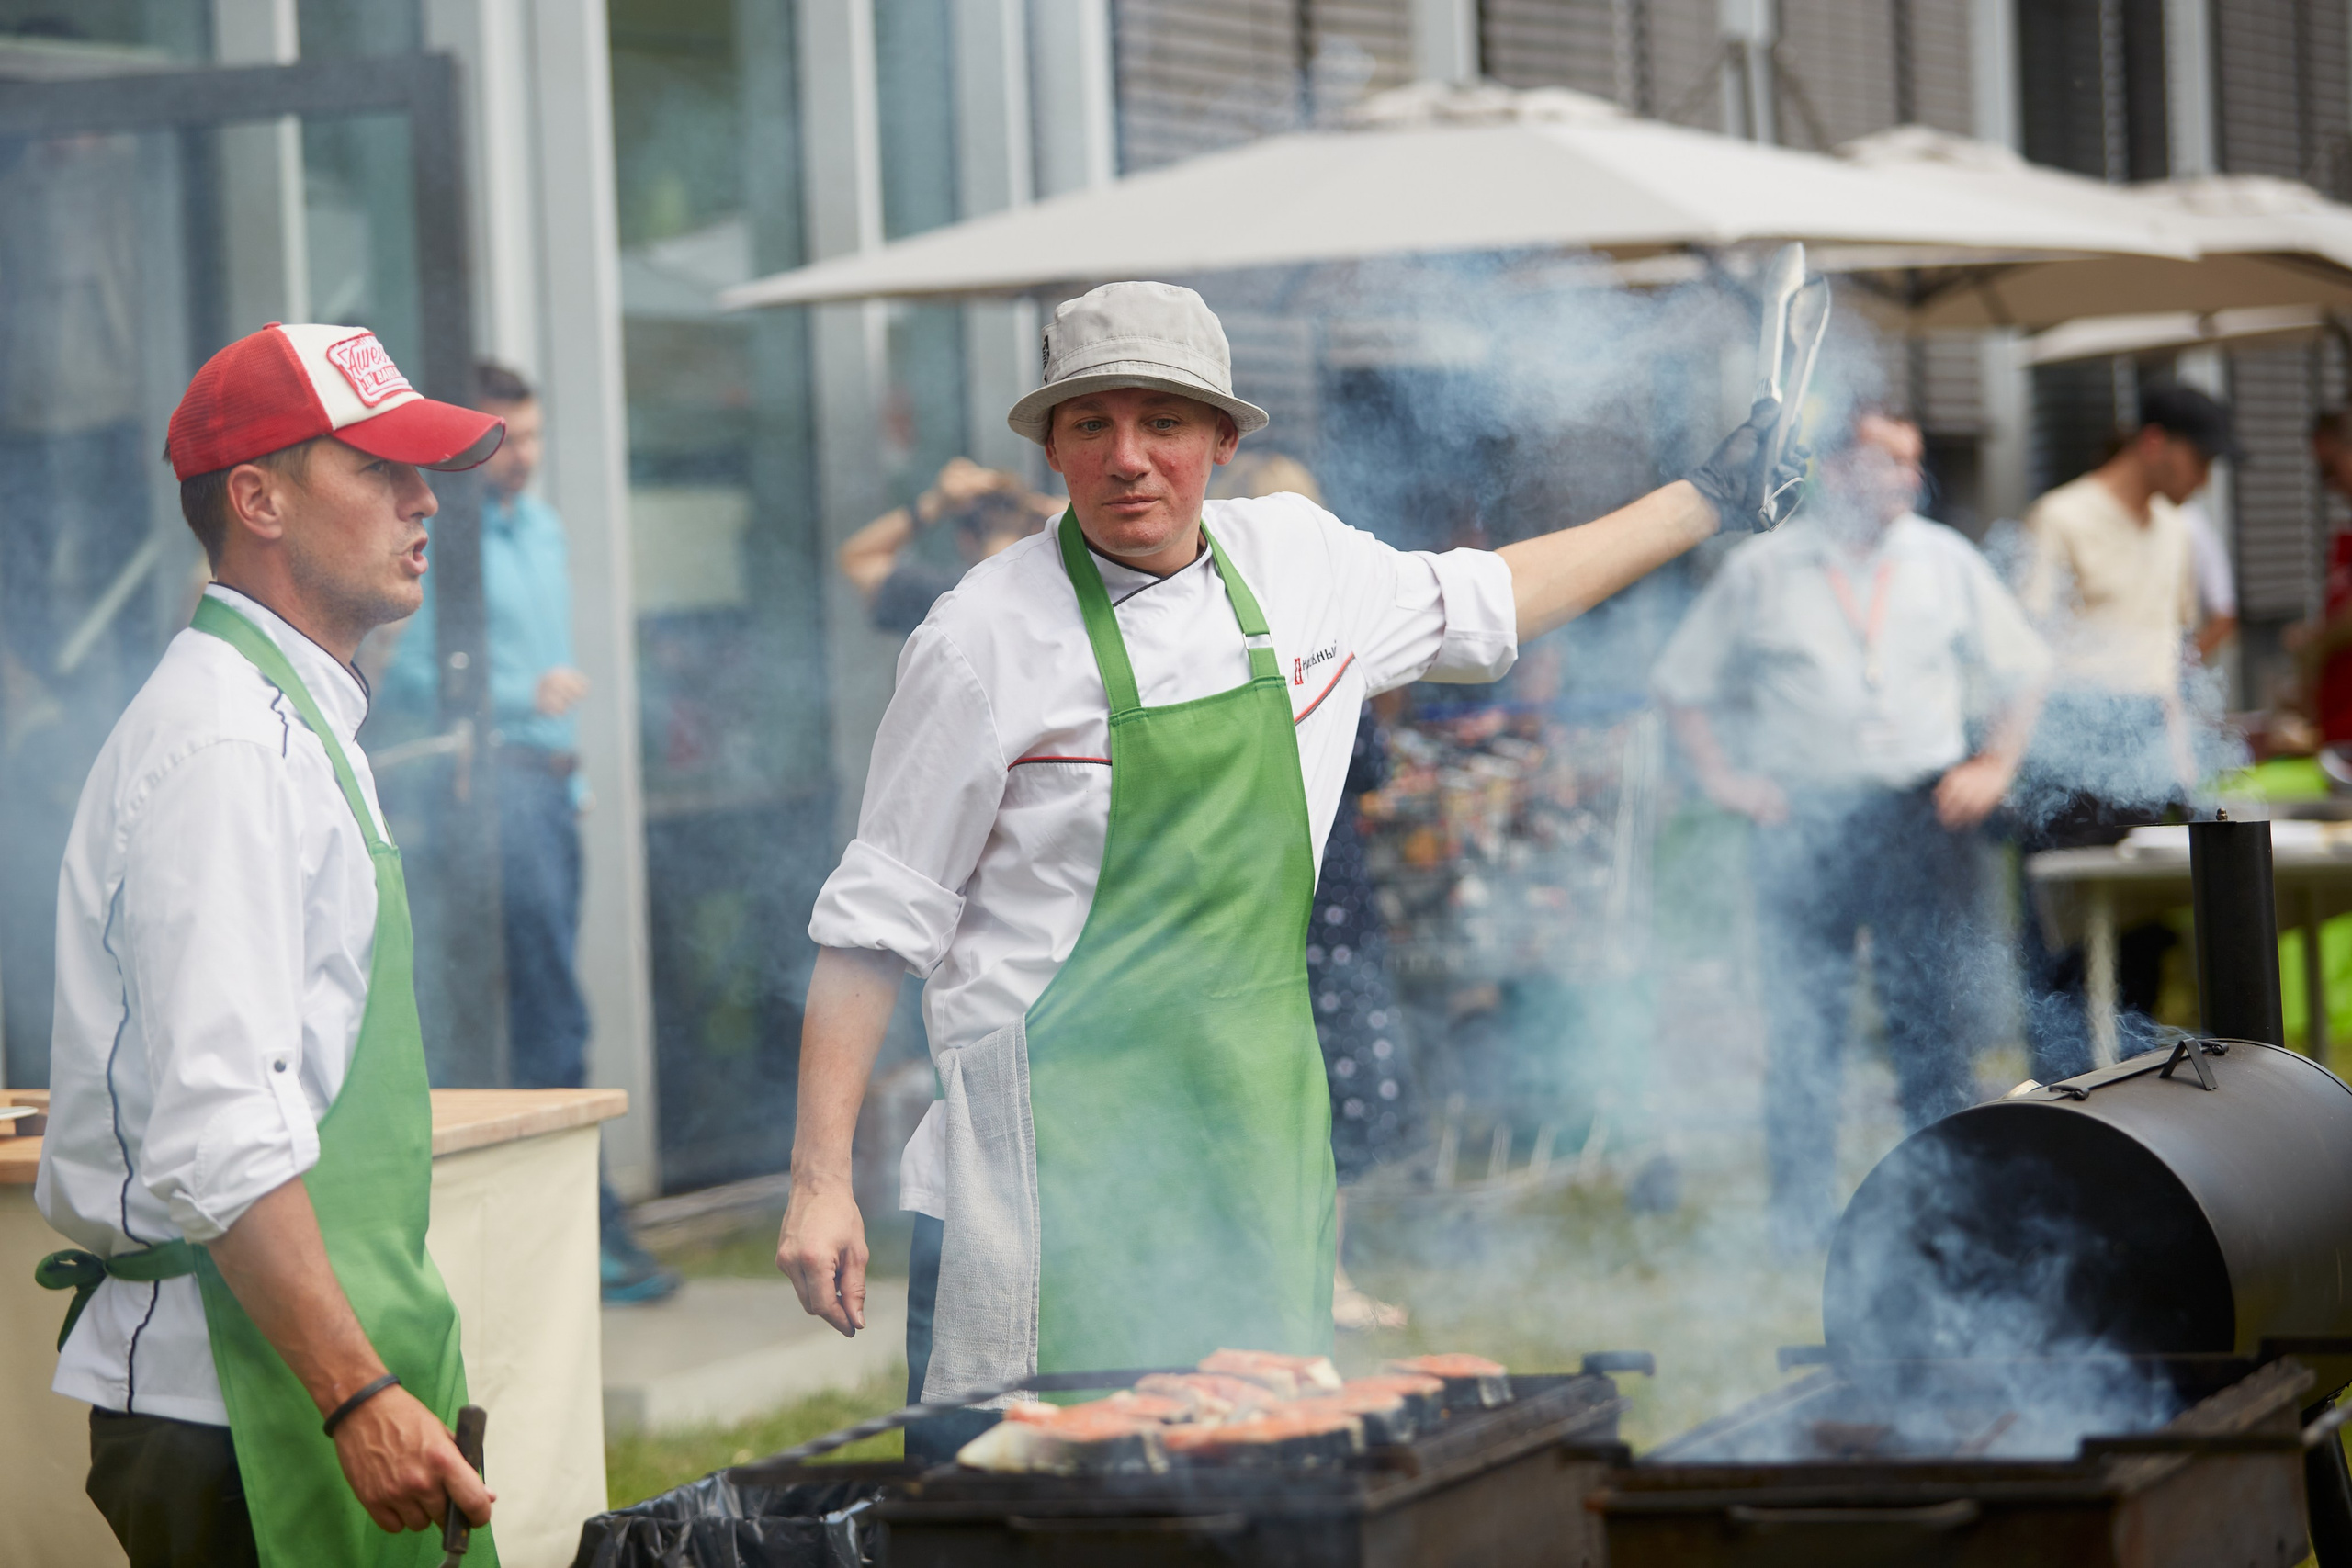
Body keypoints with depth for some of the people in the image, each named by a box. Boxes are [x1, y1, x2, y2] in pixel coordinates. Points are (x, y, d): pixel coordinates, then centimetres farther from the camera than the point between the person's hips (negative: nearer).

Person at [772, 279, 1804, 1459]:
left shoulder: (1296, 559, 5)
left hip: (1257, 1140, 5)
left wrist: (1706, 501, 31)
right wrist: (819, 1180, -12)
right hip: (1061, 1161, -5)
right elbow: (876, 922, -7)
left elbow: (1476, 606, 26)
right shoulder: (985, 641, -10)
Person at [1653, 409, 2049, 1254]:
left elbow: (2019, 671, 16)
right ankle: (1801, 1211, 6)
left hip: (1921, 812, 1)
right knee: (1802, 1022, -1)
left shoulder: (1945, 562, 10)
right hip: (1801, 816, -1)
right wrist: (1721, 776, 1)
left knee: (1929, 1012, 0)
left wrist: (1995, 766, 3)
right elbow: (1682, 683, 11)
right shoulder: (1761, 571, 5)